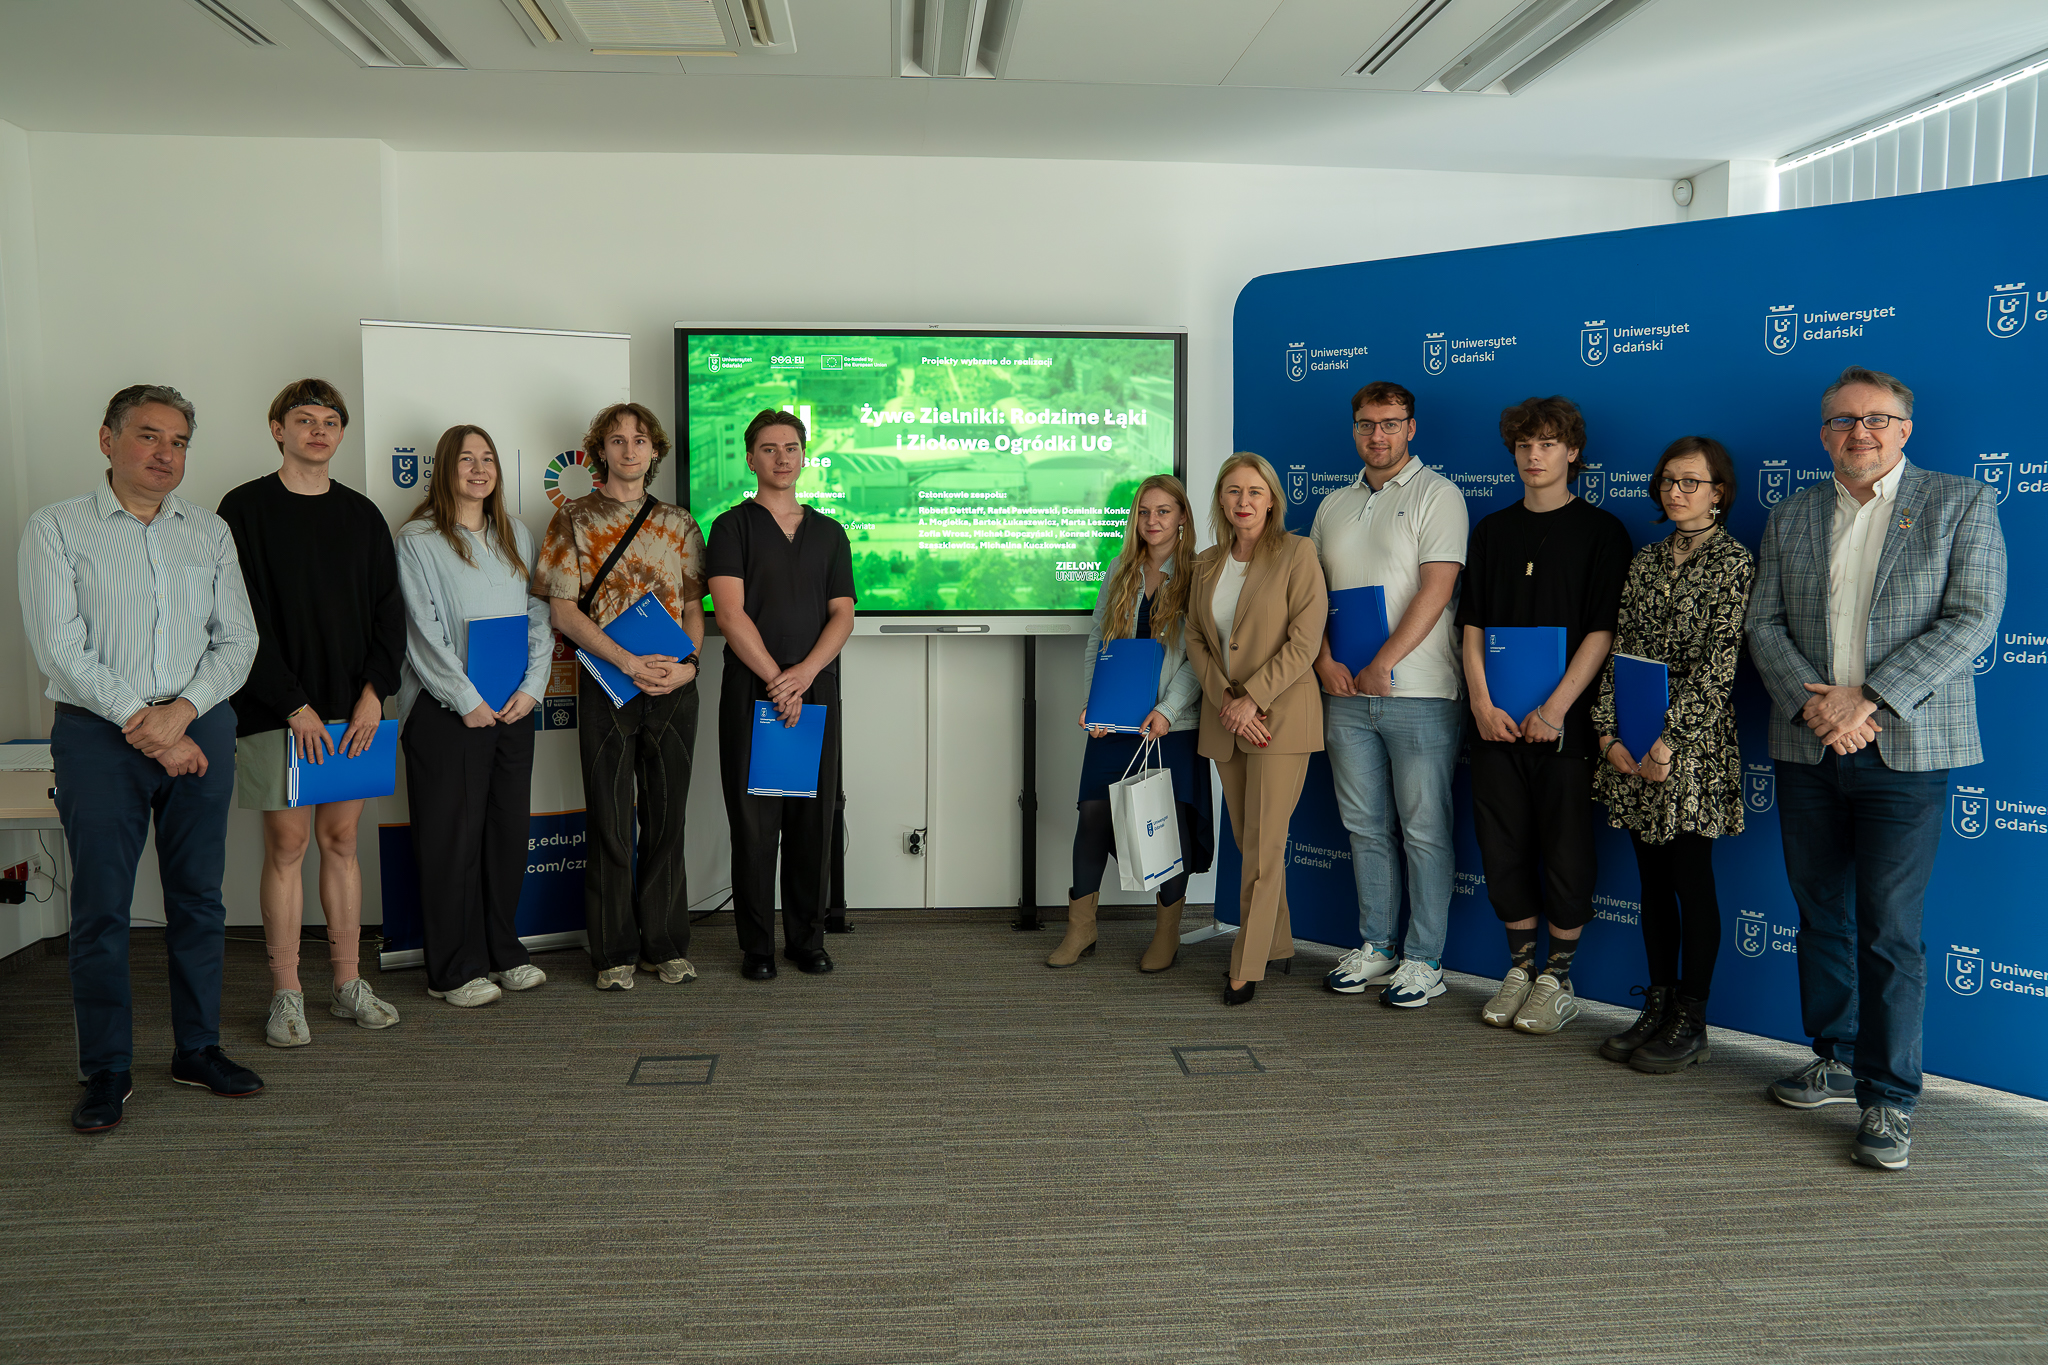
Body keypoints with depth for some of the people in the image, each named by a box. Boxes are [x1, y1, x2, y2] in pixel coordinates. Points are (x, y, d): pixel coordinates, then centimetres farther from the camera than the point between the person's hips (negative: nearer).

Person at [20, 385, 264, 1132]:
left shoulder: (210, 532, 11)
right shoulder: (56, 529, 1)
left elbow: (237, 639, 5)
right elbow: (59, 647, -8)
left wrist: (178, 713, -10)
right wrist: (141, 723, -14)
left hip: (199, 727, 3)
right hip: (97, 735, -3)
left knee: (198, 897, 8)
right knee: (100, 906, 1)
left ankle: (197, 1049, 20)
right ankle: (106, 1070, 11)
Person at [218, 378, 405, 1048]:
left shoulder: (362, 515, 11)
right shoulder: (246, 508, -1)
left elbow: (388, 612, 9)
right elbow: (244, 618, -7)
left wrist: (374, 691, -4)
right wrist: (294, 704, -13)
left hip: (351, 708, 4)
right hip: (276, 709, -3)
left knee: (341, 840, 8)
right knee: (287, 843, 0)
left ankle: (348, 984, 15)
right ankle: (286, 994, 8)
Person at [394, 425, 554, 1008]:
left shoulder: (517, 536, 14)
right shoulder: (418, 539, -3)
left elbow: (539, 616, 11)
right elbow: (424, 631, -9)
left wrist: (532, 686, -3)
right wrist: (468, 701, -13)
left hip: (513, 708, 5)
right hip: (447, 711, -5)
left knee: (508, 829, 10)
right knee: (451, 837, 0)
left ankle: (502, 952, 22)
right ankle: (454, 970, 9)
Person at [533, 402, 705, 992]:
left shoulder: (678, 522, 12)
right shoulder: (574, 521, 2)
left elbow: (694, 605, 11)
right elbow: (562, 611, -5)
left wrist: (687, 664, -8)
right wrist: (629, 662, -15)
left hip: (673, 686, 3)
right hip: (607, 686, -2)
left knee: (667, 819, 8)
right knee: (611, 822, 3)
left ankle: (666, 944, 18)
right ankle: (615, 952, 13)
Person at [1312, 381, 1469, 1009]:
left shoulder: (1436, 495, -2)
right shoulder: (1333, 506, 16)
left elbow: (1436, 590, -12)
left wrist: (1382, 666, -15)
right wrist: (1325, 661, 0)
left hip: (1419, 693, -5)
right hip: (1345, 695, 6)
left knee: (1424, 831, 0)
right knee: (1365, 827, 11)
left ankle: (1423, 959, 9)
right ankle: (1374, 947, 22)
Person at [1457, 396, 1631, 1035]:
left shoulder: (1601, 531, 1)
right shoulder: (1492, 531, 13)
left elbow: (1602, 631, -6)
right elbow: (1473, 625, 9)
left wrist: (1555, 708, -14)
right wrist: (1482, 703, -5)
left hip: (1565, 720, -3)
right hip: (1497, 720, 4)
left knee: (1565, 852, 1)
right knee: (1504, 849, 7)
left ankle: (1558, 979, 14)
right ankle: (1520, 967, 21)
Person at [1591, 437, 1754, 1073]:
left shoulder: (1736, 561, -5)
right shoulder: (1646, 560, 12)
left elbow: (1719, 663, -13)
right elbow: (1619, 650, 9)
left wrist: (1669, 739, -19)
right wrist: (1609, 731, -2)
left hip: (1693, 747, -6)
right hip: (1632, 747, 6)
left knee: (1692, 880, 0)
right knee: (1653, 880, 11)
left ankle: (1691, 1022, 11)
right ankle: (1657, 1009, 20)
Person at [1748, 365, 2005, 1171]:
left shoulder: (1962, 504, 3)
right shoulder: (1791, 518, 12)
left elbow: (1973, 619, -6)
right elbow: (1764, 623, 7)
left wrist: (1868, 699, -14)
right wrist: (1810, 701, -10)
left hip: (1906, 748, -4)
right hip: (1807, 747, 4)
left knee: (1889, 931, -4)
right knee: (1821, 918, 11)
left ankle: (1889, 1101, 5)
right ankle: (1838, 1062, 26)